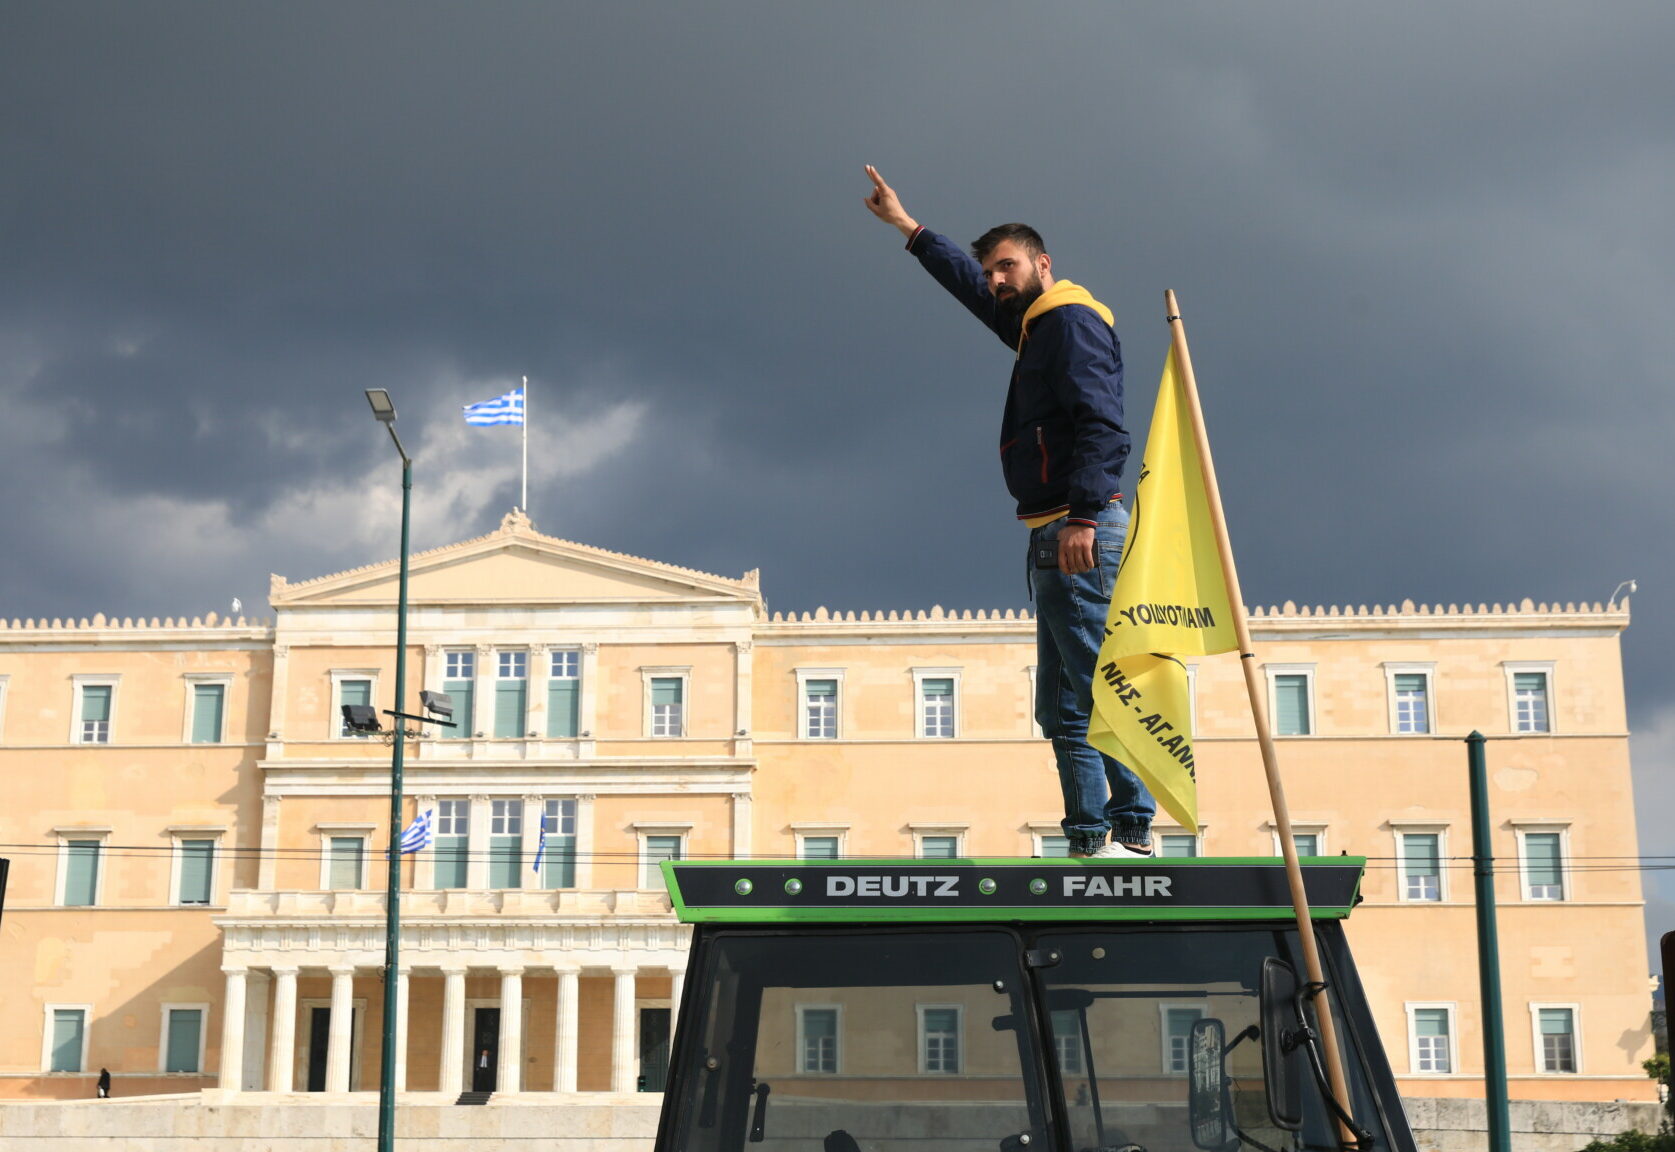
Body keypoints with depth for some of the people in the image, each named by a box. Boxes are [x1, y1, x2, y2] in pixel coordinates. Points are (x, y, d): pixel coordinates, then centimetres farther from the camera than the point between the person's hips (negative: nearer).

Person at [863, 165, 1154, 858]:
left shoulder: (1072, 322, -4)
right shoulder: (1035, 328, 25)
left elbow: (1099, 425, -17)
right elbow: (967, 284, 43)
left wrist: (1084, 515, -27)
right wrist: (908, 228, 51)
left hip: (1079, 532, -10)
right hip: (1055, 539, 10)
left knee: (1095, 689, -15)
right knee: (1063, 704, 5)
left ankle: (1128, 832, -17)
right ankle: (1091, 841, 3)